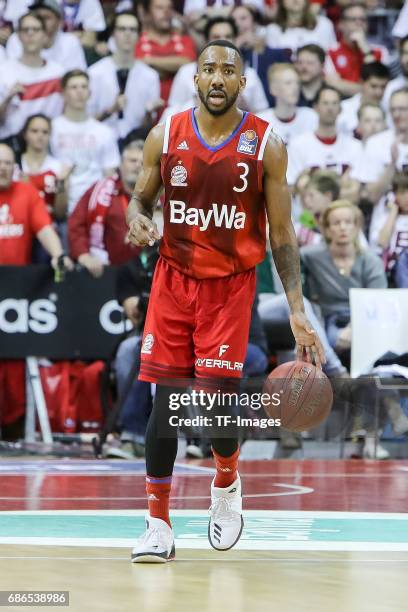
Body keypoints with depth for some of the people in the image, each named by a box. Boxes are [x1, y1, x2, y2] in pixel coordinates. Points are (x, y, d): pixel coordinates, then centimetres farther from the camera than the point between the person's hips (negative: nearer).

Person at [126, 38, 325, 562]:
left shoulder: (265, 145, -7)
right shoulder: (165, 136, -3)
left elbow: (281, 235, -3)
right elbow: (141, 196, 11)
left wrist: (297, 311, -11)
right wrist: (137, 219, -15)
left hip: (232, 285, -1)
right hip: (174, 279, 1)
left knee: (216, 398, -10)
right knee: (165, 401, -3)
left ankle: (227, 481, 23)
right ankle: (157, 524, 5)